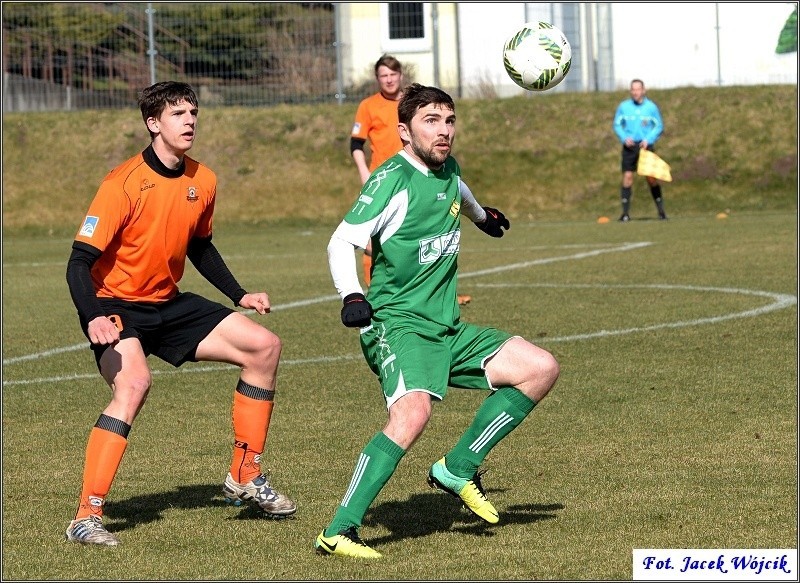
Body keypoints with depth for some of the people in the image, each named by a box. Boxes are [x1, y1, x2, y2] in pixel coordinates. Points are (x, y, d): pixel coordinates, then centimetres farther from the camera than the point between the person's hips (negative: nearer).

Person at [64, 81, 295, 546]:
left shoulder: (203, 182, 1)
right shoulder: (125, 184, -21)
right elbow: (80, 262, -23)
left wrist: (239, 296, 12)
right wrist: (93, 319, -39)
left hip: (168, 303, 7)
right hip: (116, 306, -7)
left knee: (265, 347, 0)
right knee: (134, 382, -35)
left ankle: (246, 478, 13)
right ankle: (87, 517, -31)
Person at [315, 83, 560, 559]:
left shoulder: (447, 170, 10)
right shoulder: (394, 179, -13)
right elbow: (342, 241, -18)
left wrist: (483, 216, 57)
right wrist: (352, 296, -35)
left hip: (448, 330, 9)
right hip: (397, 325, -9)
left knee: (541, 369, 1)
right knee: (413, 412, -35)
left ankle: (457, 469, 7)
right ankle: (339, 532, -31)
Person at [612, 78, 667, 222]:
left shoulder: (651, 107, 1)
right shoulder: (623, 107, 4)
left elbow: (659, 126, 5)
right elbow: (617, 125, 9)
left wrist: (648, 140, -10)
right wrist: (624, 138, -9)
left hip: (646, 145, -1)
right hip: (629, 146, 1)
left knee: (651, 177, -5)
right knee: (627, 177, -6)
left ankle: (661, 211, 5)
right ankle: (625, 213, -1)